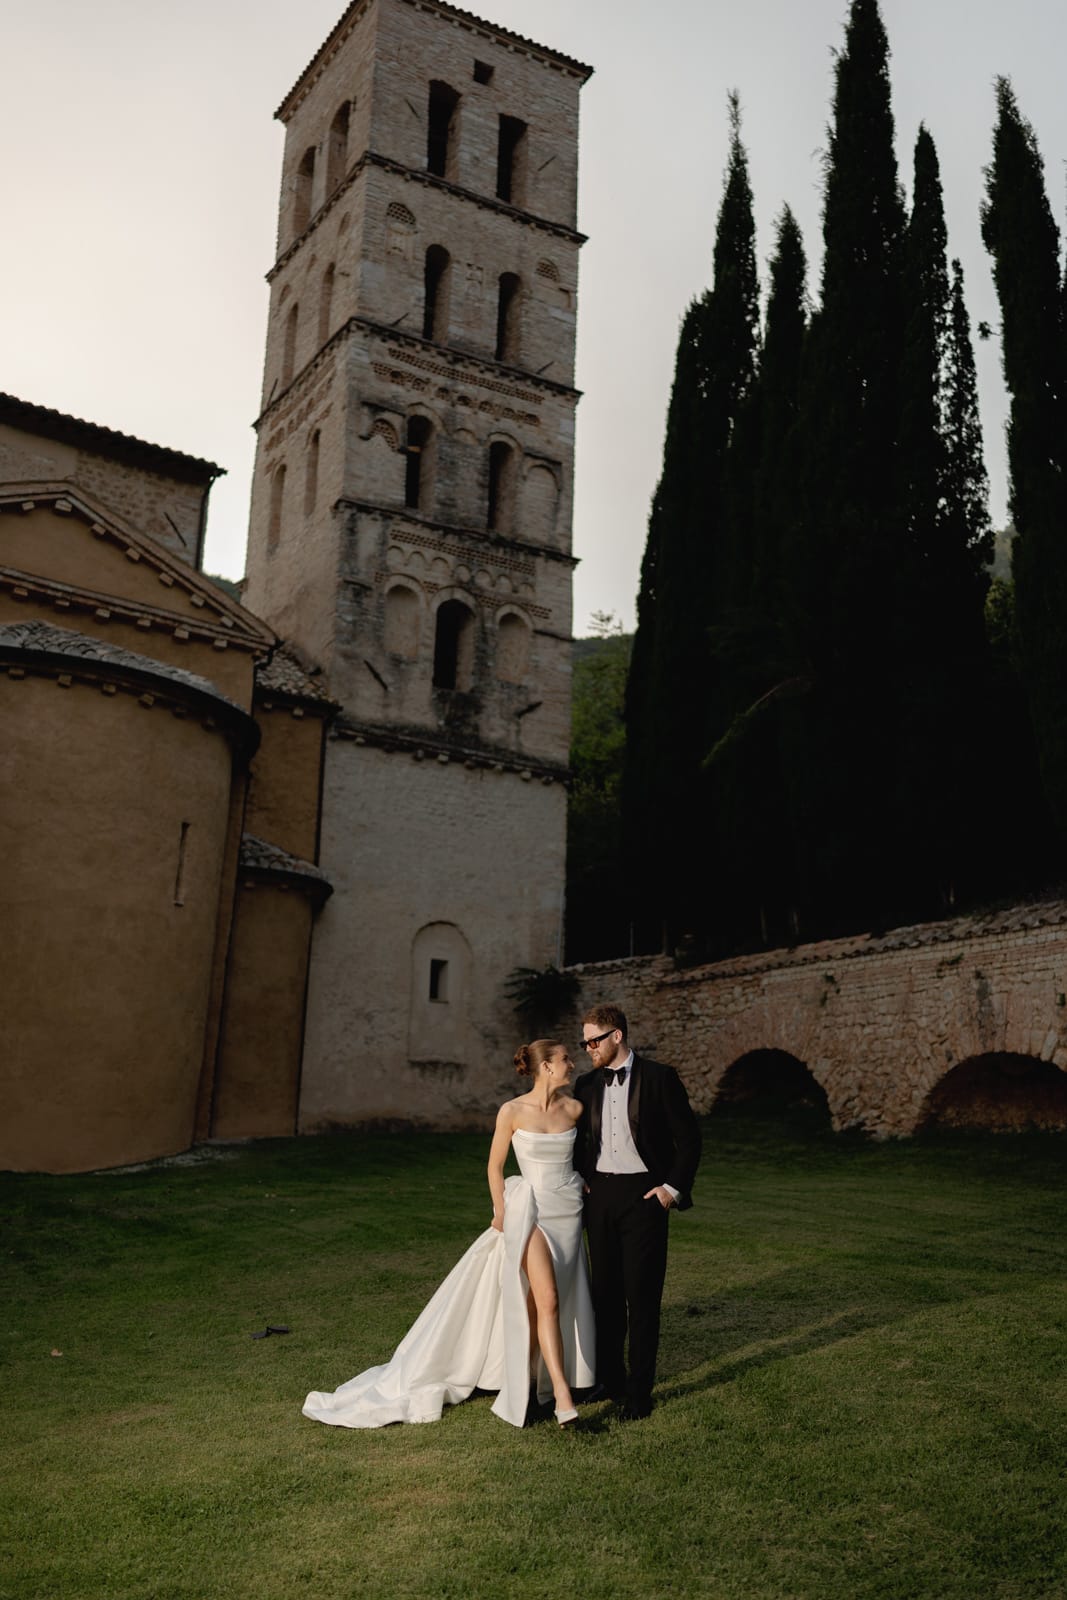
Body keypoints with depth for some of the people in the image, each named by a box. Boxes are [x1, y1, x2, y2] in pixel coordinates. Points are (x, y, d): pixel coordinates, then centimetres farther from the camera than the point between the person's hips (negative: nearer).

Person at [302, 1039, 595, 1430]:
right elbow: (495, 1166, 1)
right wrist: (501, 1214, 1)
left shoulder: (574, 1108, 1)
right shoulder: (512, 1111, -10)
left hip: (568, 1212, 4)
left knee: (534, 1304, 9)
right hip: (530, 1209, -4)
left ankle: (522, 1382, 24)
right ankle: (562, 1396, -11)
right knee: (548, 1300, -14)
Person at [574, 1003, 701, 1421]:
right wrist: (582, 1181, 7)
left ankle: (639, 1390, 8)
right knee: (605, 1291, 11)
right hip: (600, 1195, 5)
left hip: (644, 1194, -5)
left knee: (642, 1295, -2)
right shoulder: (586, 1084, 9)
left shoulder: (659, 1078, -6)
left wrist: (673, 1188, -8)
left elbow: (689, 1138, -4)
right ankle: (609, 1379, 24)